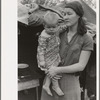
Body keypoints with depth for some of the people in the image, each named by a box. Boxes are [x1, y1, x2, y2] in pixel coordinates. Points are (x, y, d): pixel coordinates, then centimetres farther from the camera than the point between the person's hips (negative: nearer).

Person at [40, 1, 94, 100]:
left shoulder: (87, 38, -7)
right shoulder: (60, 33, 3)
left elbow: (81, 66, -12)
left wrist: (58, 70, -17)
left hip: (70, 81, -3)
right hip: (51, 78, 3)